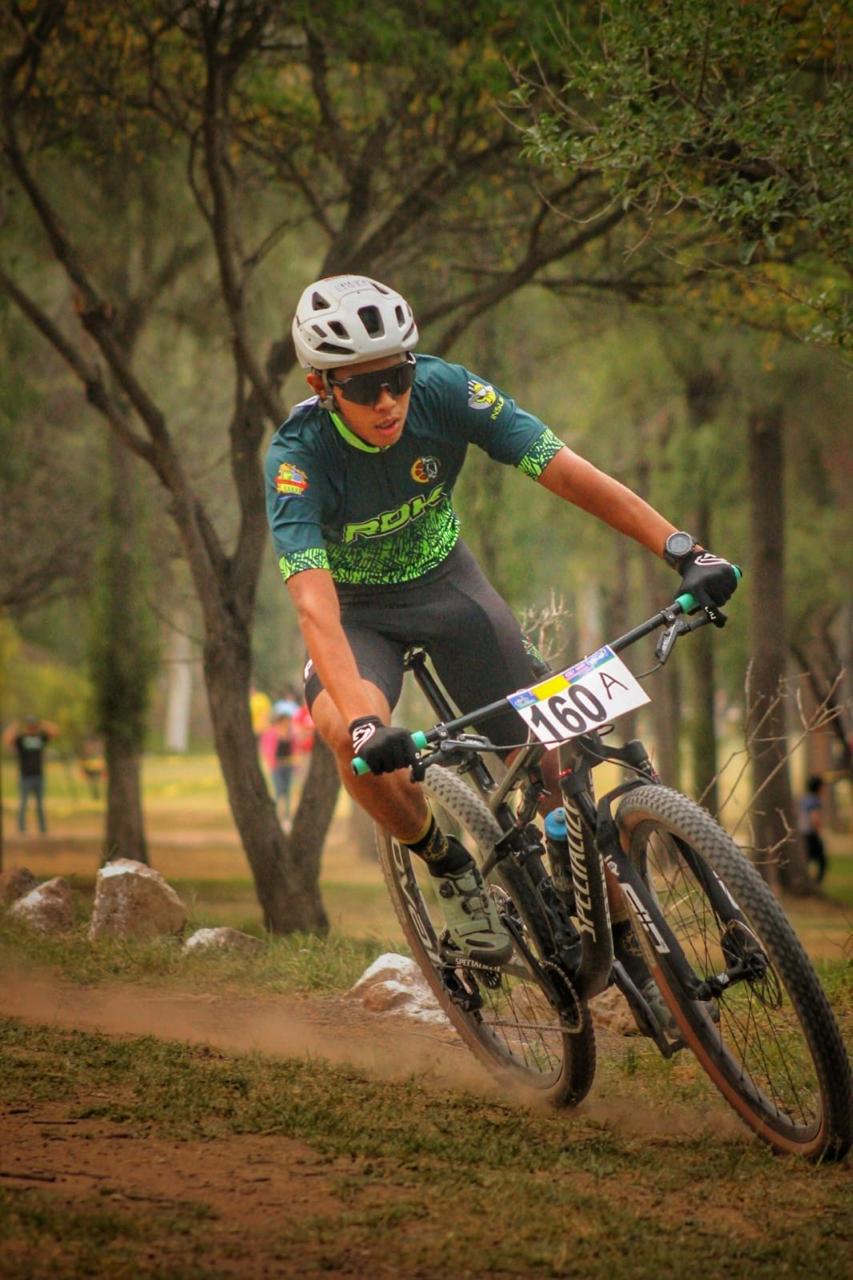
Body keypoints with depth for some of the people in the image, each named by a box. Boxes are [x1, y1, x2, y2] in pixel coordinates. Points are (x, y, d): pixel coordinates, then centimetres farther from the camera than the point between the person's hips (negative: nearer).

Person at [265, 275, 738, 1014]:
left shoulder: (448, 393, -26)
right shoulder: (298, 459, -31)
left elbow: (568, 474, -29)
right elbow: (314, 604, -41)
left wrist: (684, 551, -40)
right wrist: (363, 722, -57)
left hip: (446, 583, 2)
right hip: (358, 610, -2)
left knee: (550, 756, -8)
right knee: (351, 735, -34)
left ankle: (628, 946, 10)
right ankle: (449, 869, -8)